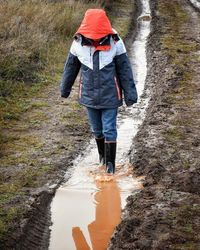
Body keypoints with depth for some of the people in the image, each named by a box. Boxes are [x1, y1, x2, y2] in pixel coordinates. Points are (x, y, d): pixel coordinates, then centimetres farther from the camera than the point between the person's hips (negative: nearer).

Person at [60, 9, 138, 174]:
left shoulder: (115, 43, -16)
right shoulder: (79, 43, -10)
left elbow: (125, 70, -8)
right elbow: (70, 68, 4)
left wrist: (130, 94, -6)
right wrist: (65, 89, 15)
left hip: (110, 96, -2)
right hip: (89, 96, 3)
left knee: (109, 130, 1)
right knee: (97, 130, 17)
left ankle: (110, 162, 14)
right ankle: (102, 154, 41)